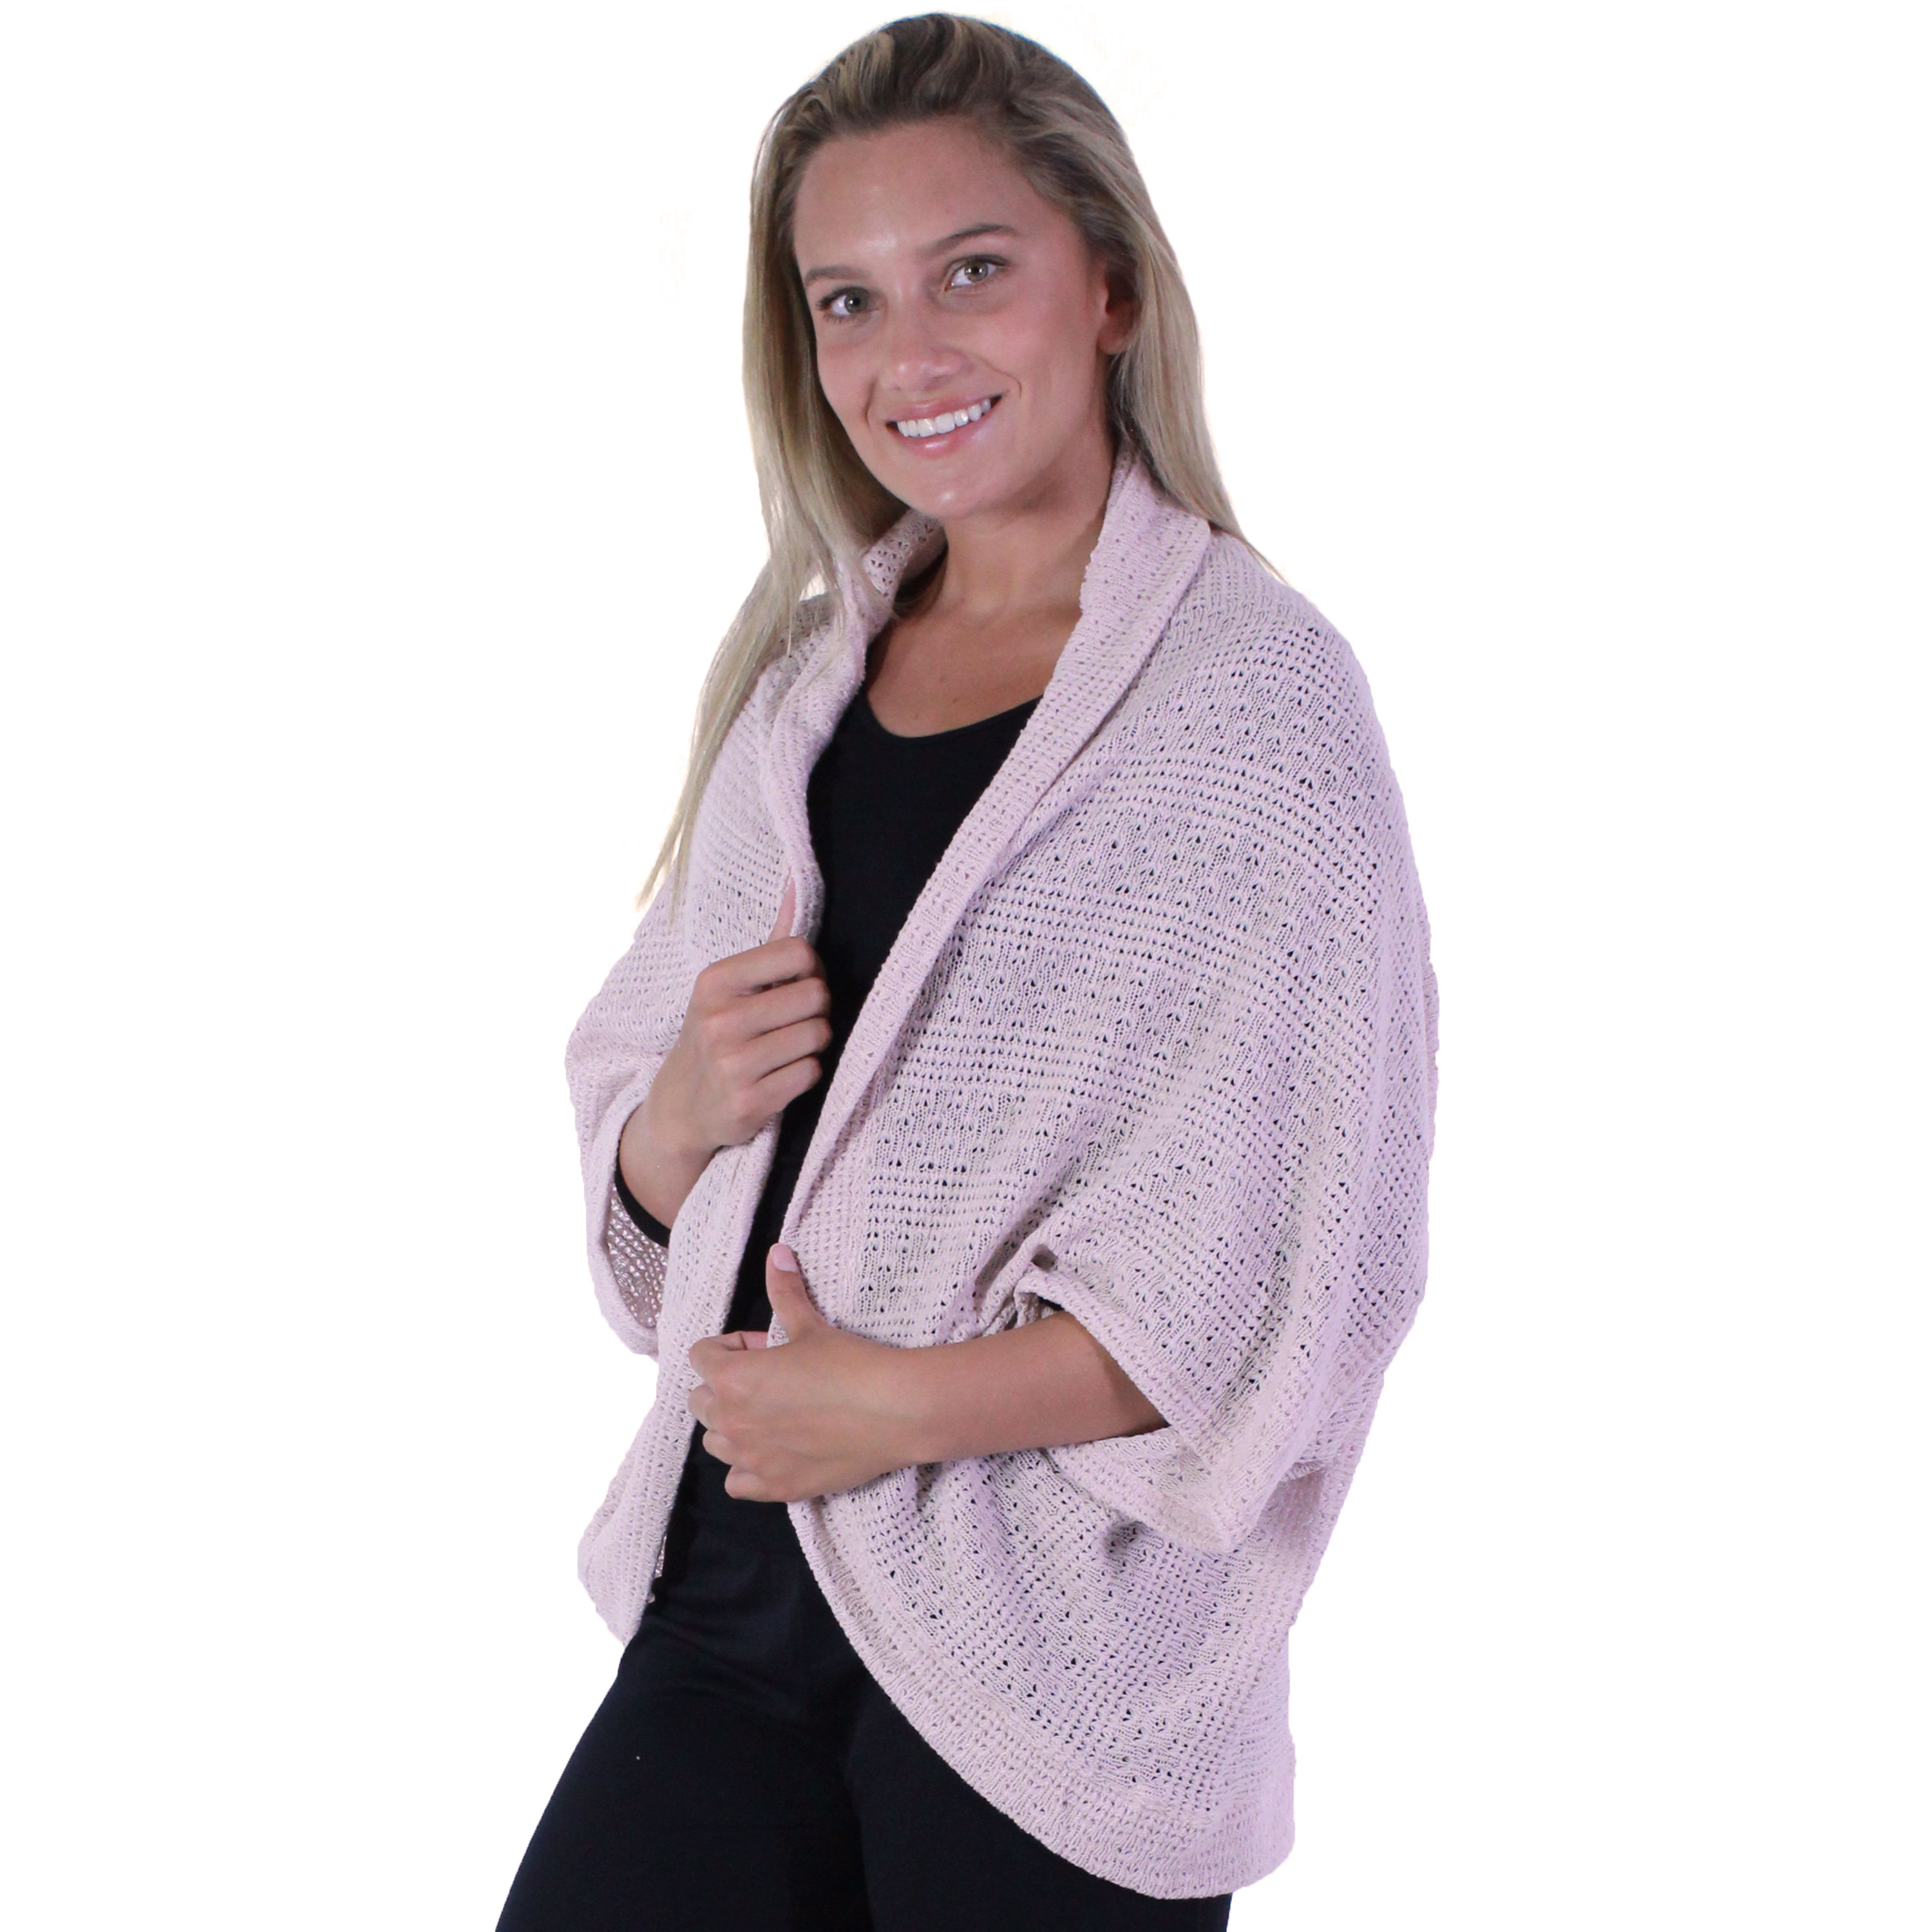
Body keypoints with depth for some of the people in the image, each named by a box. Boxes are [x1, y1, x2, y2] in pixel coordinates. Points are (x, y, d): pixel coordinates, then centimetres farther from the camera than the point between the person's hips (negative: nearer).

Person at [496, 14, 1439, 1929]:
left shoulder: (1251, 685, -8)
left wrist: (908, 1402, -16)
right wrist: (685, 1110, -7)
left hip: (1055, 1647, -5)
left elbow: (1312, 1265, -13)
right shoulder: (798, 683, 10)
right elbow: (642, 1192, 15)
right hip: (742, 1576, 5)